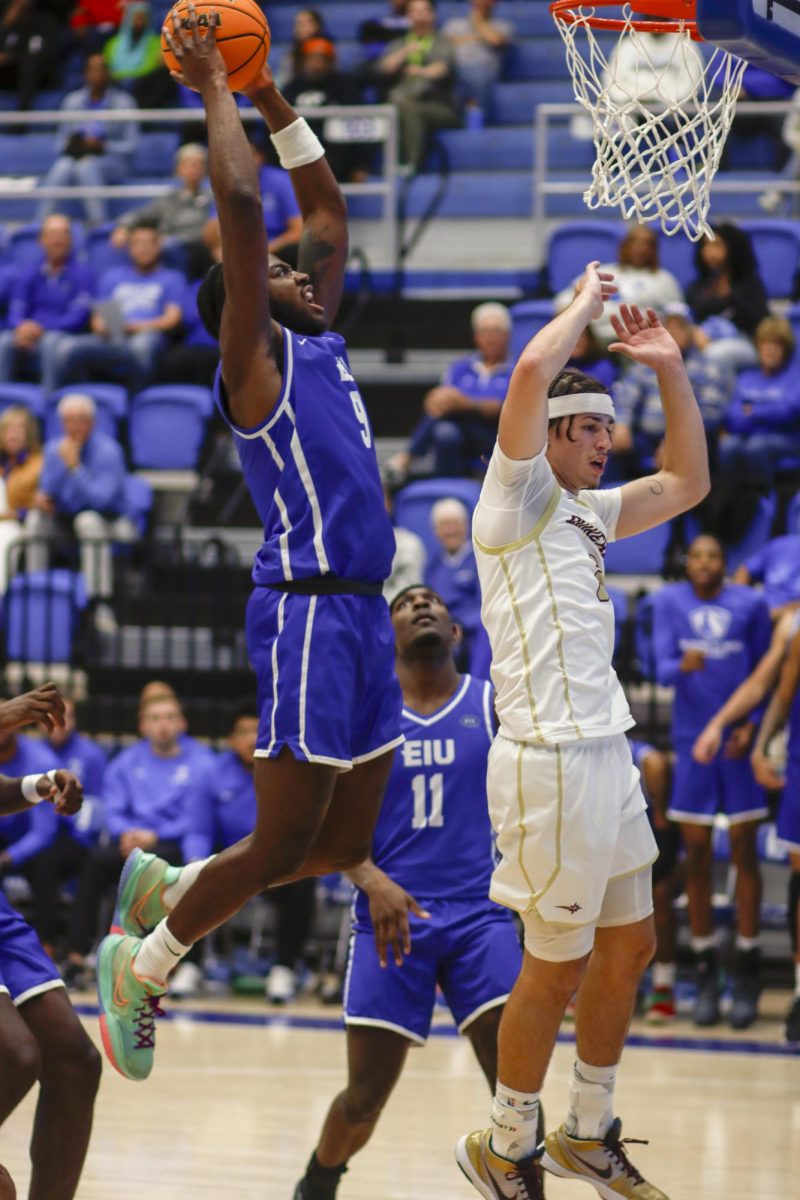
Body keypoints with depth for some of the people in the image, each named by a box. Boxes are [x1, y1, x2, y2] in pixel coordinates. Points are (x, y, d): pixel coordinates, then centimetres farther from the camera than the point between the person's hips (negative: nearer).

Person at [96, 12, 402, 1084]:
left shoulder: (323, 348, 17)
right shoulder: (253, 363, -5)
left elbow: (329, 210, 25)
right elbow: (241, 204, -14)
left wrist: (274, 99, 20)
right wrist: (215, 89, -6)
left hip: (363, 613, 8)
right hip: (309, 613, -8)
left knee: (343, 846, 10)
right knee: (281, 846, -6)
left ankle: (166, 887, 26)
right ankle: (141, 963, 12)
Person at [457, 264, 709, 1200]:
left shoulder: (585, 512, 16)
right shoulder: (516, 499, -7)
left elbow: (686, 483, 24)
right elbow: (532, 373, -23)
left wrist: (670, 369, 15)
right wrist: (585, 303, -8)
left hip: (607, 756, 9)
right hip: (550, 763, -9)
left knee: (627, 949, 15)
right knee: (556, 968, -1)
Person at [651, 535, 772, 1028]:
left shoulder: (751, 603, -1)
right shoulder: (669, 601, 0)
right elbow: (661, 667, -9)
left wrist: (751, 725, -9)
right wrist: (682, 667, -32)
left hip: (739, 741, 0)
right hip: (693, 740, 1)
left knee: (744, 850, 0)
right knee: (697, 852, 2)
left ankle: (748, 976, 6)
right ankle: (706, 973, 10)